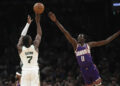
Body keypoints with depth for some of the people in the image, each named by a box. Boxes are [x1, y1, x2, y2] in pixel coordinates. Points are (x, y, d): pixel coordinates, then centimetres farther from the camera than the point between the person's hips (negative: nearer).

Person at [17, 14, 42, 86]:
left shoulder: (20, 48, -8)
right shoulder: (35, 47, -10)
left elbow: (22, 36, 6)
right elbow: (39, 35, 3)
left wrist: (28, 23, 15)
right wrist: (38, 22, 11)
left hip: (25, 72, 1)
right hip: (34, 71, -1)